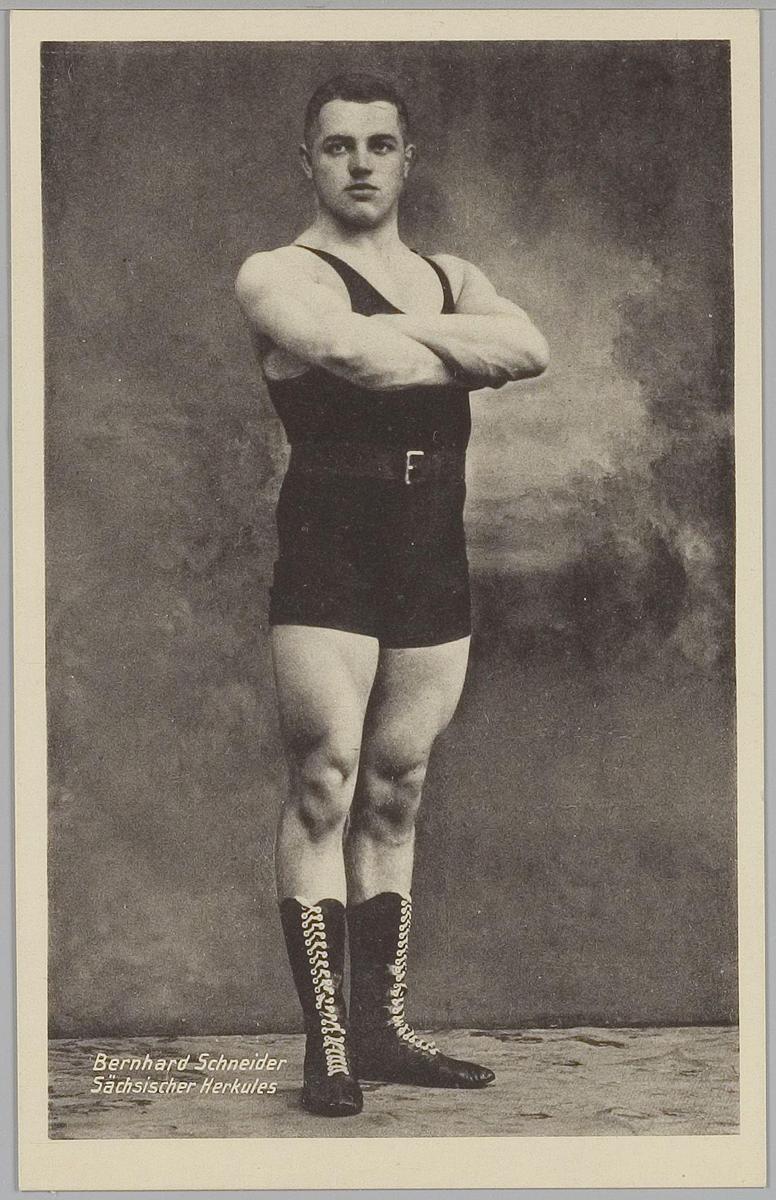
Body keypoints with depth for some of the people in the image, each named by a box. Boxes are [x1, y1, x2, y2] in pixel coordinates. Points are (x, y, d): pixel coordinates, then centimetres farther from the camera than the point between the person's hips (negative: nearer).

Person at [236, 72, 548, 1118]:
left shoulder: (455, 279, 18)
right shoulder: (276, 276, 2)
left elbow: (531, 346, -3)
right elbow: (352, 353, -19)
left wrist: (402, 332, -11)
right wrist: (467, 355, -4)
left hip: (435, 562, 5)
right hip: (328, 559, -5)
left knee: (396, 796, 8)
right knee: (325, 788, -8)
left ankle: (383, 1027, 15)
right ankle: (328, 1043, -5)